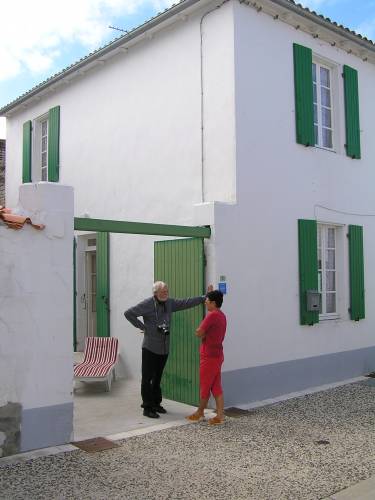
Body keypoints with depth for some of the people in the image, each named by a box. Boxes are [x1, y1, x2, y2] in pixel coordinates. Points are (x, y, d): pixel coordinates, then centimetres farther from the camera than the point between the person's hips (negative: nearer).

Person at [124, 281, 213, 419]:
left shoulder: (170, 303, 6)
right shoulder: (147, 304, -11)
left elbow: (186, 302, 8)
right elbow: (128, 313, -12)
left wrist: (205, 297, 4)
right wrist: (142, 326, -11)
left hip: (164, 348, 6)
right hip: (150, 348, -6)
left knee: (157, 378, 16)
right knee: (147, 378, -1)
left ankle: (156, 404, 27)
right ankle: (147, 407, 5)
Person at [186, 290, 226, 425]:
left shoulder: (212, 315, -19)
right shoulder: (221, 315, 10)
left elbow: (199, 333, -16)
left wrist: (203, 332, 2)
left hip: (209, 357, -9)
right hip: (217, 355, 9)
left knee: (205, 387, 7)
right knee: (216, 387, 10)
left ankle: (200, 413, 21)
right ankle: (220, 416, 10)